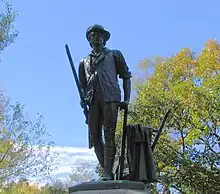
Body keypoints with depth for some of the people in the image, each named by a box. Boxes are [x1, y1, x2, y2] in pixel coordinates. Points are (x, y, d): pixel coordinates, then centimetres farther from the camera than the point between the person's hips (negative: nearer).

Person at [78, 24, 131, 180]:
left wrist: (126, 99, 1)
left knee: (109, 135, -14)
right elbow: (83, 85, 24)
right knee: (95, 138, -3)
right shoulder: (84, 62, 27)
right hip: (93, 102, 4)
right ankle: (107, 170, 4)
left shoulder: (114, 55, 19)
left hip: (110, 99, -4)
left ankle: (107, 173, -20)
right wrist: (83, 101, 4)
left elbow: (126, 77, 14)